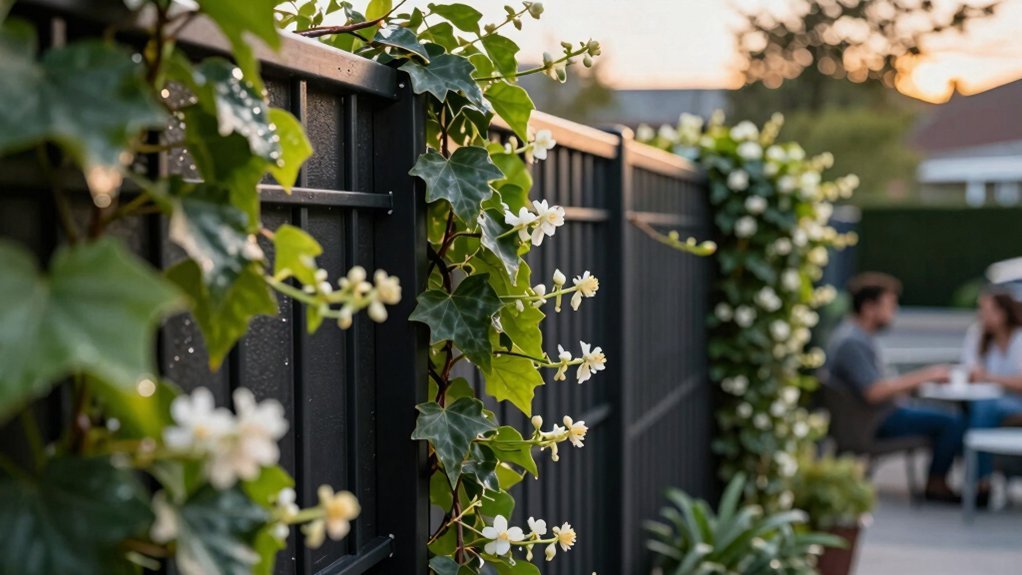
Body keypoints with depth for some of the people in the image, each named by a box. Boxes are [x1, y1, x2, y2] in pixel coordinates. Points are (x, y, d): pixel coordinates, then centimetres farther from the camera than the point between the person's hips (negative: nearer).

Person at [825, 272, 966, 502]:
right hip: (874, 423, -11)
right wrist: (925, 376, -22)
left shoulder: (860, 336, 12)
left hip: (879, 415, 11)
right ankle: (936, 484, 0)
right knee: (953, 422, -16)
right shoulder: (851, 341, -21)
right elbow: (874, 392, -28)